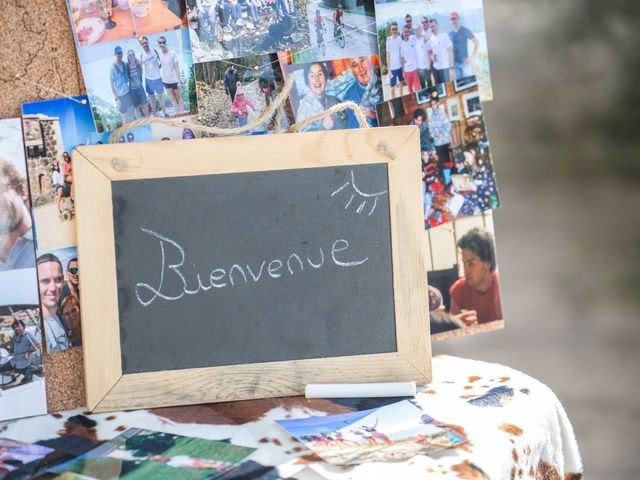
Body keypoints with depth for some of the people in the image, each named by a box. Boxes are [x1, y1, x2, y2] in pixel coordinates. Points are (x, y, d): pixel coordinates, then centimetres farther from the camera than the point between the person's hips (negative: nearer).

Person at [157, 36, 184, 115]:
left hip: (174, 80, -5)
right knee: (172, 98, 14)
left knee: (178, 97, 9)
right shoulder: (159, 53, -4)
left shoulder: (172, 53, -17)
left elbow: (177, 68, -15)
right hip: (165, 80, 5)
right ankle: (176, 112, 23)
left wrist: (179, 81, -17)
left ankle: (181, 113, 16)